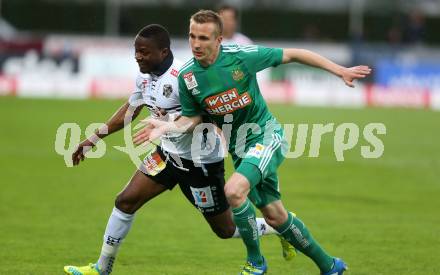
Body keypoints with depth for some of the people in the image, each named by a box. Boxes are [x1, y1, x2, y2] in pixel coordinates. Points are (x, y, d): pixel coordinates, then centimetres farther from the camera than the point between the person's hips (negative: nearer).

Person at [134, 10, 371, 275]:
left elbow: (293, 54, -9)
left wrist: (340, 71, -9)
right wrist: (168, 126, -14)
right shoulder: (187, 76, -6)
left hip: (267, 136, -5)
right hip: (240, 149, 5)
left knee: (234, 190, -28)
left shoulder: (241, 56, -18)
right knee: (275, 215, 8)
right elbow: (193, 118, 8)